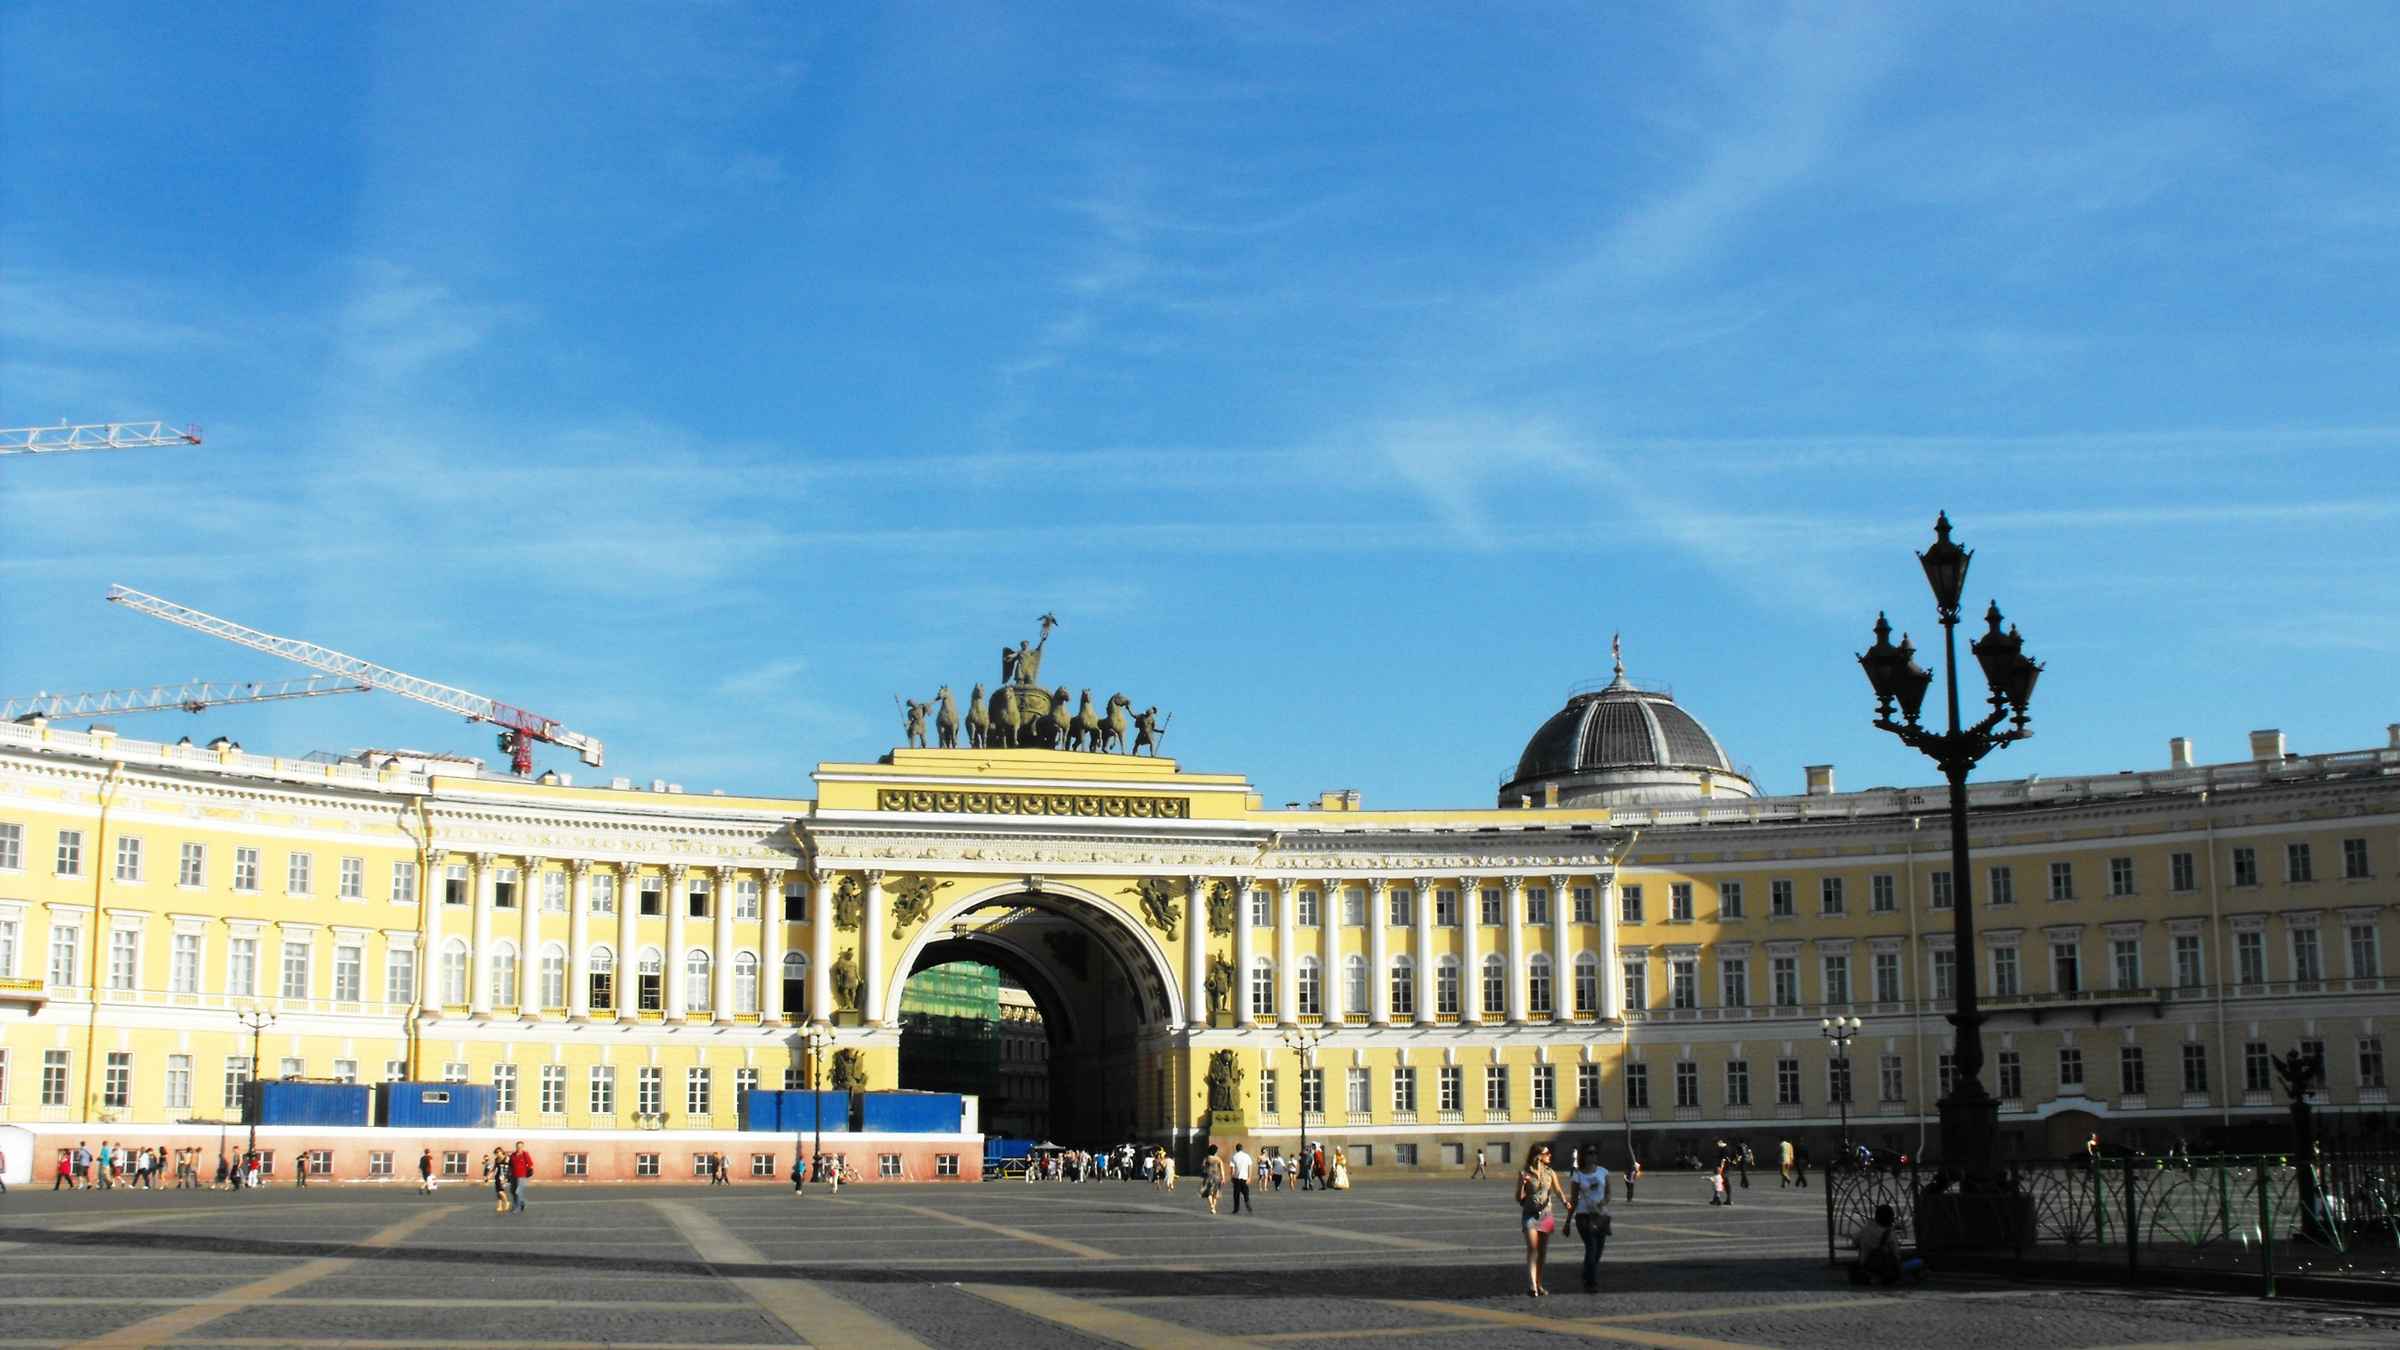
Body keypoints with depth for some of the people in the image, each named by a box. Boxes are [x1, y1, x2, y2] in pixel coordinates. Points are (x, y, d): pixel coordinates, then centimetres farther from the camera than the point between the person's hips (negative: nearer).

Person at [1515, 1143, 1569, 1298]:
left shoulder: (1550, 1174, 6)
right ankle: (1532, 1285, -23)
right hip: (1530, 1215, -4)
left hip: (1545, 1214, 4)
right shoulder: (1525, 1174, -3)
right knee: (1532, 1249, -15)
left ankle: (1539, 1285, 19)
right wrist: (1522, 1183, -19)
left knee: (1542, 1251, 8)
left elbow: (1558, 1191, -3)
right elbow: (1519, 1198, -1)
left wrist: (1564, 1201, -25)